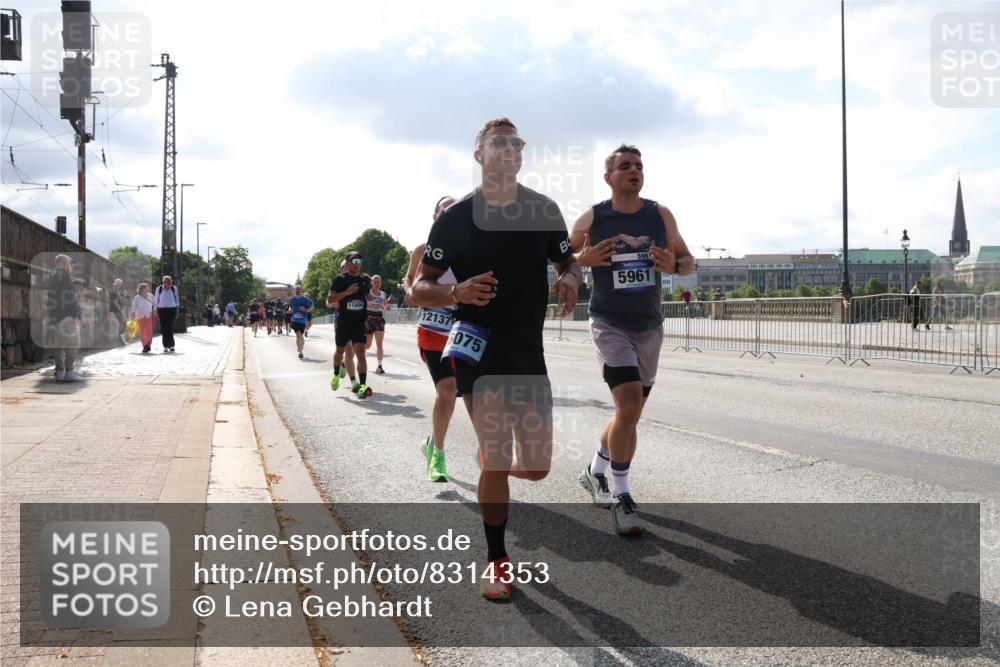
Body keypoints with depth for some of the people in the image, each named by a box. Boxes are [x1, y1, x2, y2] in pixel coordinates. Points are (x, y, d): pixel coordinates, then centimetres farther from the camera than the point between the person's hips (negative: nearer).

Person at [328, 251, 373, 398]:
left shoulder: (366, 279, 6)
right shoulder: (340, 280, -5)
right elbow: (329, 301, -12)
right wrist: (346, 292, -23)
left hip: (360, 322, 1)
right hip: (343, 322, -1)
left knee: (360, 353, -13)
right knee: (340, 351, 17)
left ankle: (362, 385, -19)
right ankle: (336, 373, 46)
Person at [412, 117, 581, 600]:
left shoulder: (544, 210, 4)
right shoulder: (455, 217, -4)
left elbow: (567, 262, 16)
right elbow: (419, 289, -2)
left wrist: (570, 280, -8)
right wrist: (456, 293, -23)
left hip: (530, 352, 4)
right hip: (479, 351, -3)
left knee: (536, 467, 6)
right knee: (497, 462, -7)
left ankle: (490, 454, 43)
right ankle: (497, 561, 14)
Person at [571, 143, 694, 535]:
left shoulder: (660, 215, 2)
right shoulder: (591, 219, -5)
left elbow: (688, 261, 9)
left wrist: (674, 265, -14)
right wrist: (583, 258, -18)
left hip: (649, 327, 4)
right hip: (609, 324, -4)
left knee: (630, 412, 14)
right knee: (629, 405, -20)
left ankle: (595, 471, 38)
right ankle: (620, 495, -6)